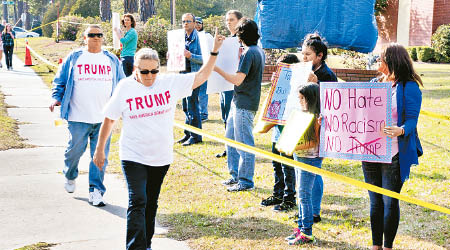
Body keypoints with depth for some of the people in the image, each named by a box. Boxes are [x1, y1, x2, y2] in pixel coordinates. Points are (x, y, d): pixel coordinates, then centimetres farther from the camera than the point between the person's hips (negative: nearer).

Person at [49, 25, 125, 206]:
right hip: (78, 117, -2)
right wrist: (57, 98, -3)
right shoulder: (74, 58, 7)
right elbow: (60, 81, 11)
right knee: (75, 150, 5)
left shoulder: (112, 60, 13)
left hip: (104, 118, 2)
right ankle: (70, 177, 35)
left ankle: (96, 191, 7)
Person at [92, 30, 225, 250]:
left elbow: (200, 77, 0)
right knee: (137, 202, -15)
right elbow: (109, 119, 1)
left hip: (161, 157, 3)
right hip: (133, 157, -3)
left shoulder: (170, 82, -2)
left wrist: (214, 51, -10)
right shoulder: (125, 88, -7)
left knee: (151, 204, 16)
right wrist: (100, 149, 5)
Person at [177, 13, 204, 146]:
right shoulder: (182, 37, 13)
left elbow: (203, 58, -14)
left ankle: (195, 136, 2)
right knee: (186, 106, 12)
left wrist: (190, 56, -27)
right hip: (183, 73, 8)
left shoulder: (198, 38, -9)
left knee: (192, 106, -6)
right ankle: (188, 133, 20)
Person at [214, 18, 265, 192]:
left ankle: (246, 181, 4)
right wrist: (238, 57, 21)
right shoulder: (259, 51, 12)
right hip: (238, 102, 10)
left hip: (244, 105, -10)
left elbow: (238, 80, -22)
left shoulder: (248, 53, -17)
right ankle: (235, 176, 26)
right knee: (231, 138, 17)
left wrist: (217, 69, -14)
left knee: (244, 143, -3)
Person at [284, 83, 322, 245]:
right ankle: (300, 228, 22)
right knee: (301, 195, 14)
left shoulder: (316, 117, -16)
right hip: (299, 158, 9)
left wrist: (293, 148, -23)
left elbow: (314, 142, -19)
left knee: (305, 195, -6)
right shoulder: (303, 114, 11)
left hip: (310, 160, -9)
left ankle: (307, 233, 0)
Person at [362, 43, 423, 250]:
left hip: (394, 155, -6)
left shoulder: (409, 88, -6)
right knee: (375, 201, 12)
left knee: (390, 201, 2)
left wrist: (400, 130, -33)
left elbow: (411, 120, -13)